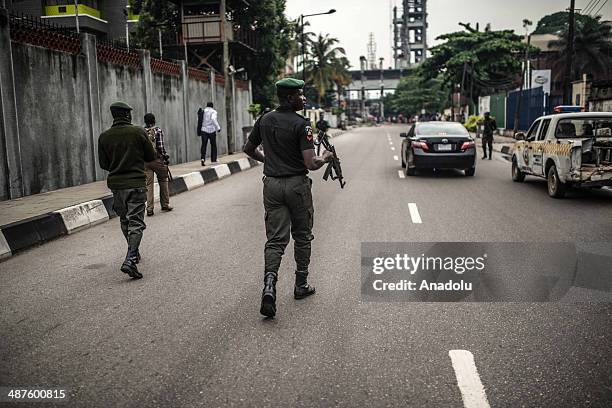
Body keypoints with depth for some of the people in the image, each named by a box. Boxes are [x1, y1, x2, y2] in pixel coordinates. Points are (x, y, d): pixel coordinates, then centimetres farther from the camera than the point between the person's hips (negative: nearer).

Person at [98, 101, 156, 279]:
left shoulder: (104, 137, 1)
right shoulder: (138, 132, -7)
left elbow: (103, 164, 6)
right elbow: (151, 157, -1)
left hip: (116, 184, 4)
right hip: (136, 184, -4)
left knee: (125, 220, 20)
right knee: (136, 222, -4)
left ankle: (134, 253, 34)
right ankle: (130, 260, -18)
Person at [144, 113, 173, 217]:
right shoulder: (158, 130, -5)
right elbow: (161, 147, -12)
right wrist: (166, 158, -2)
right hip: (157, 160, -3)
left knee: (148, 184, 5)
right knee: (163, 181, 14)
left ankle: (149, 209, 1)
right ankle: (165, 205, 19)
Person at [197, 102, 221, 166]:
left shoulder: (202, 112, 10)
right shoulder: (213, 112, -3)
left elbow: (199, 121, 9)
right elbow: (213, 119, -21)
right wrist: (218, 127, -17)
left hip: (204, 130, 3)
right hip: (211, 130, -3)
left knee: (204, 145, 1)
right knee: (213, 145, 11)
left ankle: (203, 158, -20)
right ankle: (213, 160, 15)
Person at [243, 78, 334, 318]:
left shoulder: (264, 120, 6)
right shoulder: (301, 124, -13)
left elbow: (248, 149, 17)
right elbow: (311, 163, -19)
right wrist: (325, 158, 1)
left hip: (272, 185, 4)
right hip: (297, 185, -4)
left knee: (275, 239, 4)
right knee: (302, 236, 14)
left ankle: (269, 285, -17)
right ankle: (301, 285, 25)